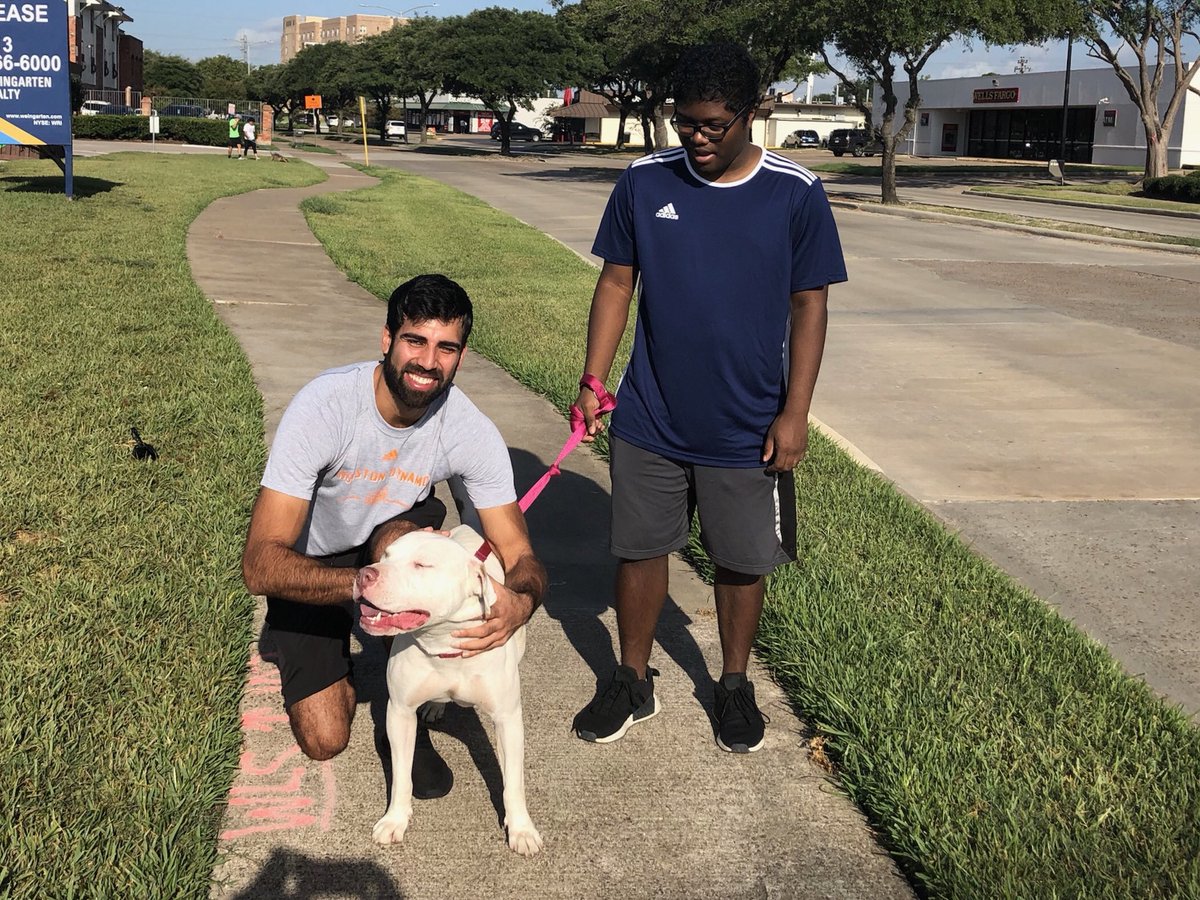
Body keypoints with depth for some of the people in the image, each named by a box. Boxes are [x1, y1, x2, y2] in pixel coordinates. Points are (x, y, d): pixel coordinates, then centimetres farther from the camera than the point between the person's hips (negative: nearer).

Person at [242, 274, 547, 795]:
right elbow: (260, 565, -37)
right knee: (324, 740, -11)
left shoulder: (473, 433, -24)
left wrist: (519, 601, -47)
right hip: (308, 565, -2)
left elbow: (520, 557, -21)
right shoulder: (324, 406, -34)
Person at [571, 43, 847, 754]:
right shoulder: (645, 182, -4)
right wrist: (593, 381, -4)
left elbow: (809, 305, -5)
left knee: (741, 562, 12)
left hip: (748, 429, -1)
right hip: (650, 422, 2)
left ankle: (735, 684, 35)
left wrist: (795, 412, -9)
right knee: (639, 549, 11)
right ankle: (634, 682, 31)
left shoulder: (795, 194, -9)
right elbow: (617, 282, 3)